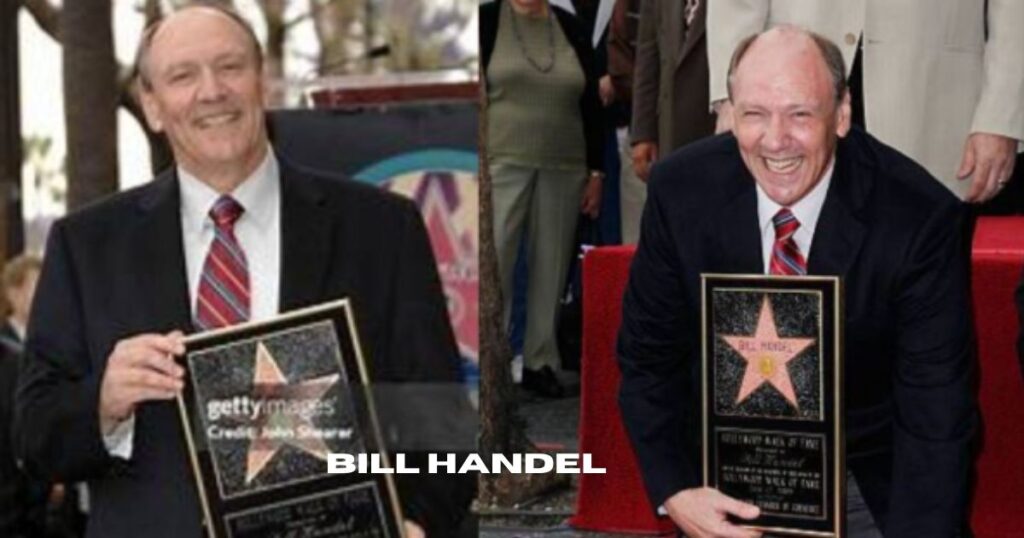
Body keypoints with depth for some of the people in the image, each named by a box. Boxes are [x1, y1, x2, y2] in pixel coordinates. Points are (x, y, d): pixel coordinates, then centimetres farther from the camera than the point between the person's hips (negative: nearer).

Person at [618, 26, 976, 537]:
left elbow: (935, 413, -20)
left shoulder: (919, 219, -23)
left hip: (870, 480, -1)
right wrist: (674, 492, -17)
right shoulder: (681, 190, -16)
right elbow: (647, 356, -5)